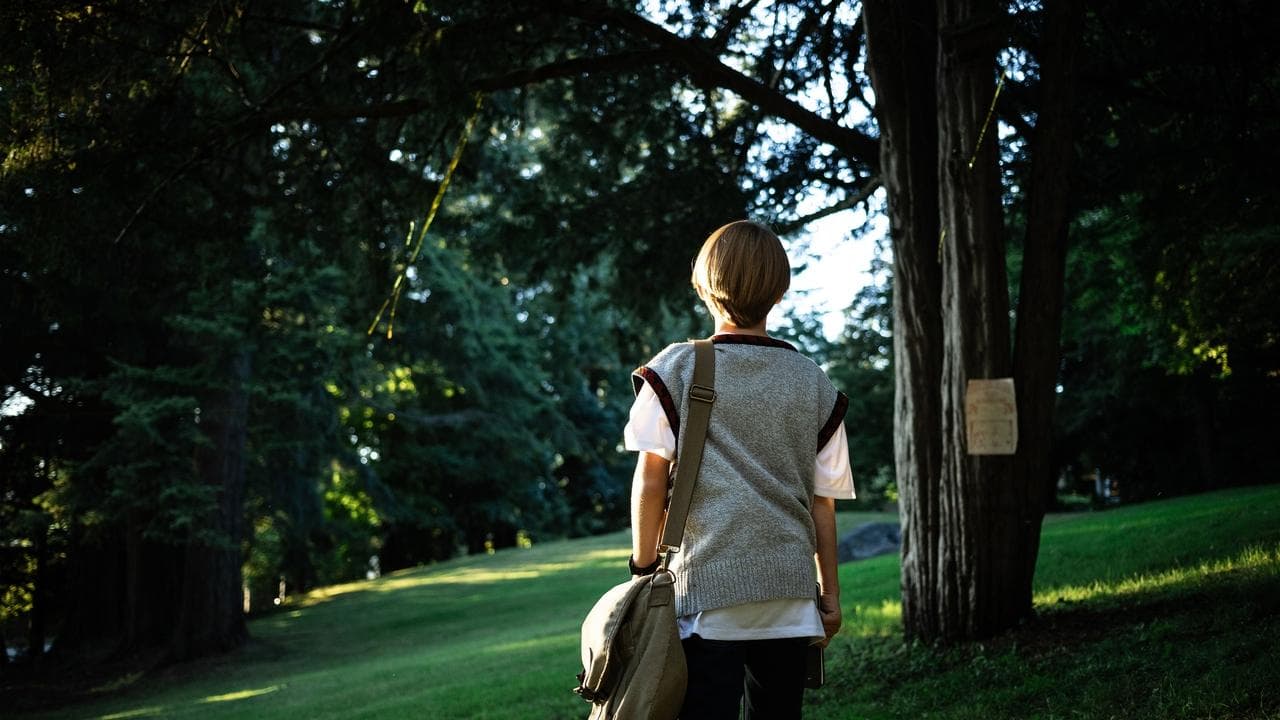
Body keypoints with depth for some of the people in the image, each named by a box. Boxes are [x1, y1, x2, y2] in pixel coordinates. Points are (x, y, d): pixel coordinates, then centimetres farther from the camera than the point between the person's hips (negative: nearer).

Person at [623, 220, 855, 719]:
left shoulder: (677, 369, -1)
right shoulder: (813, 384, 7)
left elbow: (650, 480, -3)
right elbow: (822, 502, 7)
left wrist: (644, 566, 8)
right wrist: (830, 593, 15)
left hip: (707, 587, -3)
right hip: (789, 589, 3)